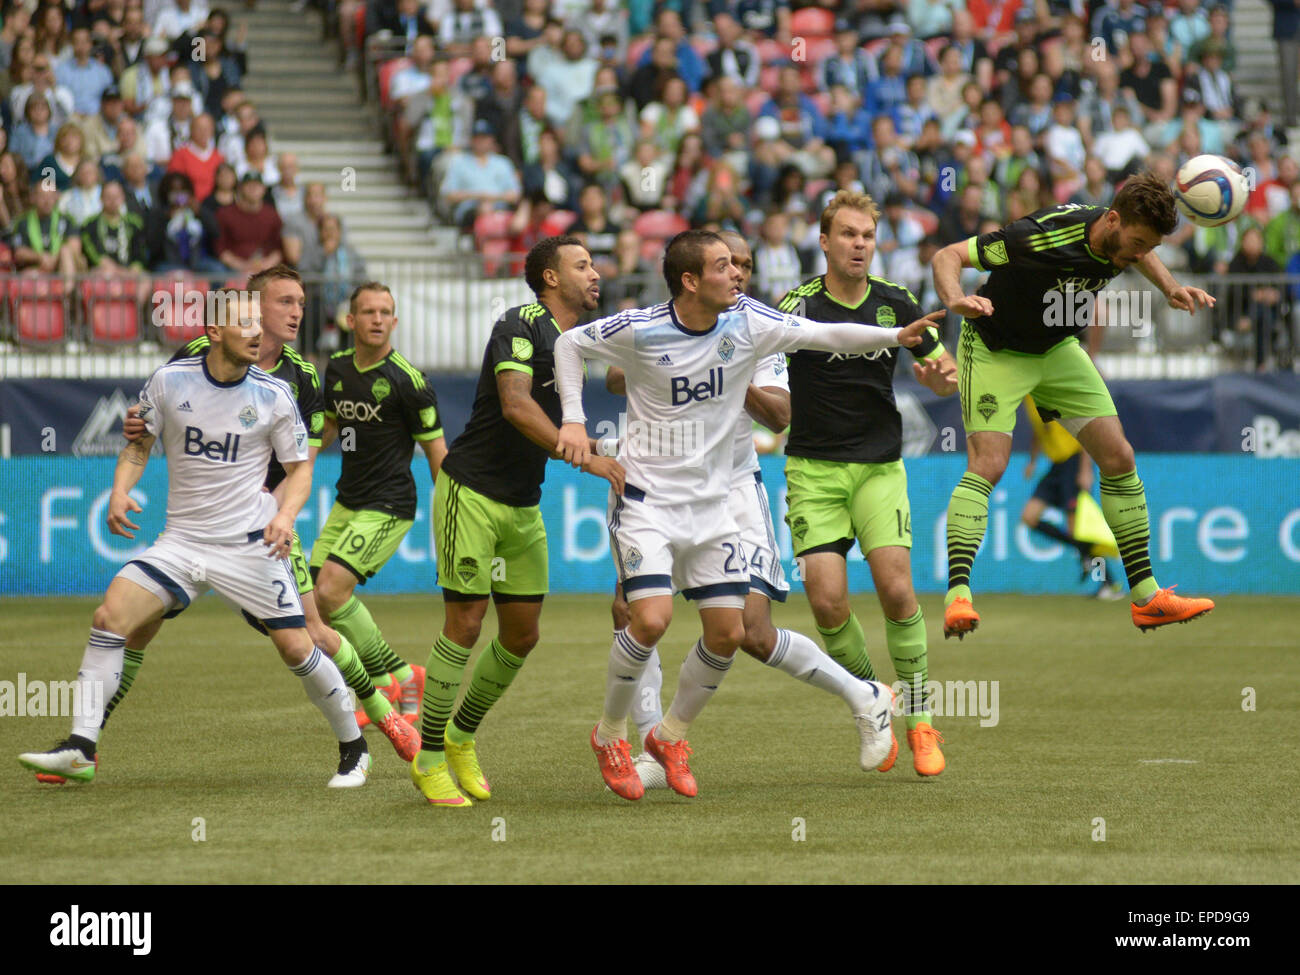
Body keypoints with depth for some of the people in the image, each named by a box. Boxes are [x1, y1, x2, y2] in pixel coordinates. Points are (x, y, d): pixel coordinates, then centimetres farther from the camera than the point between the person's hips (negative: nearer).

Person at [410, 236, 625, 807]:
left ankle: (462, 738, 27)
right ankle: (429, 759, 3)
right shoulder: (522, 325, -14)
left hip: (524, 505, 8)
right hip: (471, 493, -8)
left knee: (522, 635, 7)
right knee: (465, 625, -8)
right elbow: (515, 405, -28)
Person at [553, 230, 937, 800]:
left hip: (711, 503, 5)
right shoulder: (640, 331, -14)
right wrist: (573, 420, -8)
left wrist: (896, 337, -17)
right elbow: (569, 344, 1)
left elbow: (826, 336, -4)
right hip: (646, 499, -5)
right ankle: (610, 734, 5)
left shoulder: (747, 323, -6)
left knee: (728, 633, 0)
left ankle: (671, 735, 22)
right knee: (651, 620, -20)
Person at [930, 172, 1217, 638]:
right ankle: (957, 597, -28)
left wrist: (1171, 288, -3)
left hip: (1058, 350, 7)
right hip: (996, 350, -7)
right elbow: (948, 256, -29)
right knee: (987, 464, -23)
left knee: (1119, 457, 1)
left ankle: (1146, 596, 9)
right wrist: (956, 300, -49)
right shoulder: (1044, 236, -34)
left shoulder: (1123, 240, -14)